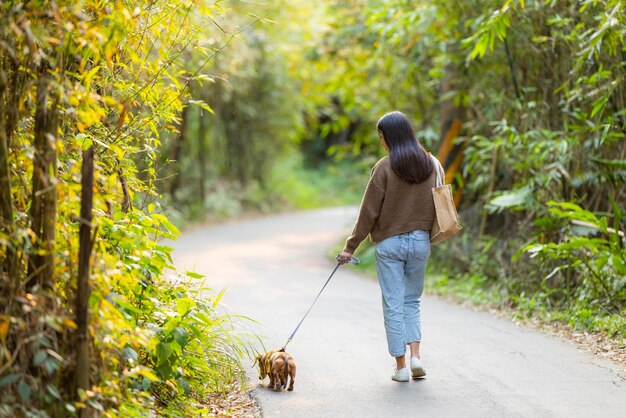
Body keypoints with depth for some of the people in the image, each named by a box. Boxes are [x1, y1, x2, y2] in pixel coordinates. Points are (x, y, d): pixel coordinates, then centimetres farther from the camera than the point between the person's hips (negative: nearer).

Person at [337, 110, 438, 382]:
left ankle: (401, 366, 6)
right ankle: (415, 355, 2)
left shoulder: (385, 167, -12)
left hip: (389, 243, -4)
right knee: (412, 301, 17)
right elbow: (435, 205, 8)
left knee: (393, 304, 4)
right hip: (420, 242, 4)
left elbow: (369, 211, -10)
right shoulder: (429, 164, 3)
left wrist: (351, 246, -4)